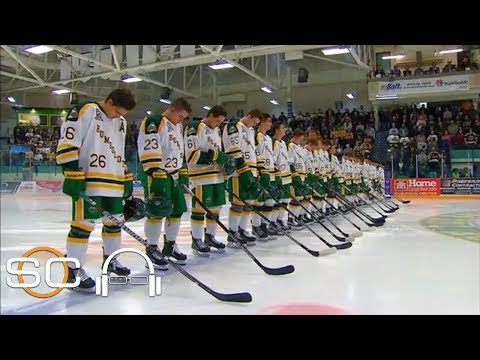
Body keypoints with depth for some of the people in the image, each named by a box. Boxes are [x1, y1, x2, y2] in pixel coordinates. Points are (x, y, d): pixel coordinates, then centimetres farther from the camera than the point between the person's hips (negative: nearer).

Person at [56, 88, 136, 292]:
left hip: (114, 183, 8)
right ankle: (73, 271, 3)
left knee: (114, 221, 15)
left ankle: (111, 260, 33)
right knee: (84, 224, -7)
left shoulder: (120, 122, 16)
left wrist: (127, 178, 19)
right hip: (87, 181, -8)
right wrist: (72, 175, -19)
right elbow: (67, 144, -14)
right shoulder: (84, 111, -9)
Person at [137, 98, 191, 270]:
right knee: (158, 213, -10)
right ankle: (152, 250, 4)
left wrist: (183, 173, 18)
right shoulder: (153, 122, -14)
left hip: (173, 175, 9)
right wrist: (156, 176, -27)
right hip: (155, 175, -9)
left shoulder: (178, 127, 16)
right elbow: (149, 152, -22)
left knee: (177, 210, 9)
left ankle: (170, 246, 23)